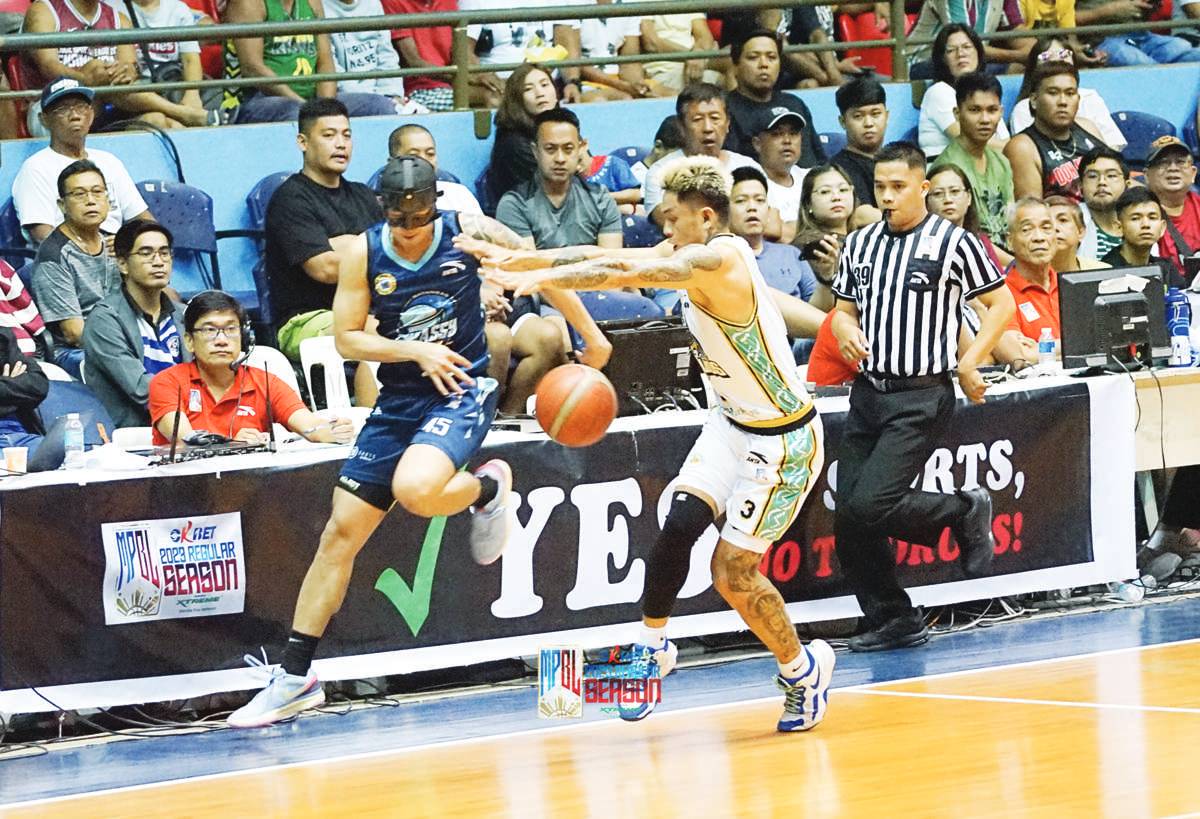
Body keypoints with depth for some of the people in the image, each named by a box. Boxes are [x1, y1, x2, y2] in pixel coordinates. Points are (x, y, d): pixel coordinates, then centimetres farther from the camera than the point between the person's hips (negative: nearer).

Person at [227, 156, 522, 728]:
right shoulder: (363, 254, -8)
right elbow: (346, 338, -5)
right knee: (341, 531, 0)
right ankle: (295, 677, 7)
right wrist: (415, 350, -18)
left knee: (414, 489, -34)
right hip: (399, 398, 3)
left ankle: (489, 489, 3)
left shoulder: (471, 234, -12)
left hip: (462, 390, -3)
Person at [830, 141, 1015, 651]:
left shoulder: (953, 243, -5)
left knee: (870, 505, -19)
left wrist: (969, 362, -6)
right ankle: (893, 622, 14)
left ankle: (965, 512, 6)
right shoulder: (860, 245, 11)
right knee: (849, 523, 1)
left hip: (920, 399, -6)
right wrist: (847, 333, -3)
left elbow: (1002, 304, 1)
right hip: (867, 394, 6)